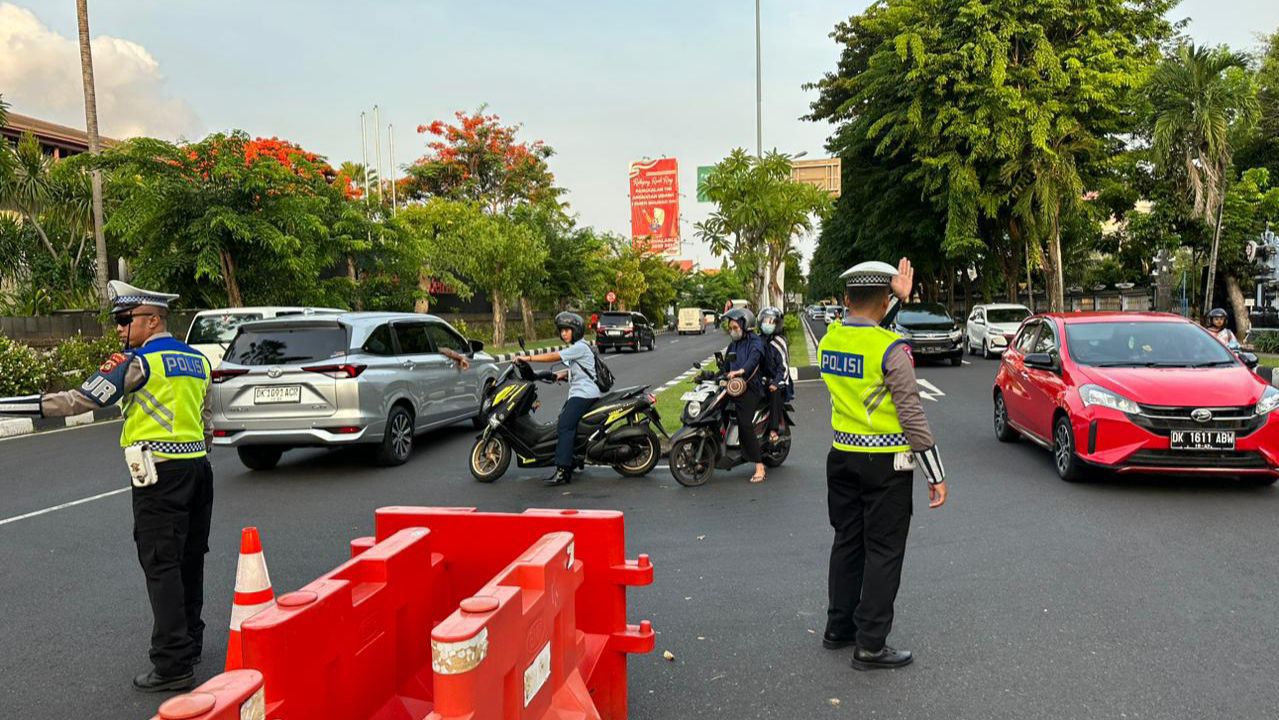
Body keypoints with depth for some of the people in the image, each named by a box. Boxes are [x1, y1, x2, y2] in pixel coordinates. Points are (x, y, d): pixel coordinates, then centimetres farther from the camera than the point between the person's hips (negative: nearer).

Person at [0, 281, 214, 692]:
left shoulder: (139, 361, -10)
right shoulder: (197, 360, 14)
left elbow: (81, 400, -14)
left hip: (160, 477, -8)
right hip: (198, 469, 8)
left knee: (162, 569, -4)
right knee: (189, 562, 17)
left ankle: (173, 666, -2)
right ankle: (189, 644, 30)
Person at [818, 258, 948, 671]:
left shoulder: (829, 340, 1)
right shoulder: (891, 349, -18)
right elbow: (912, 416, -17)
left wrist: (899, 298, 20)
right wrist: (935, 476, -11)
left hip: (842, 457, 6)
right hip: (885, 465, -6)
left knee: (847, 544, 18)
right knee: (883, 553, 4)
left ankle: (838, 628, 28)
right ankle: (870, 645, 10)